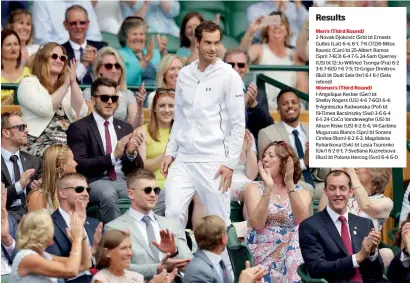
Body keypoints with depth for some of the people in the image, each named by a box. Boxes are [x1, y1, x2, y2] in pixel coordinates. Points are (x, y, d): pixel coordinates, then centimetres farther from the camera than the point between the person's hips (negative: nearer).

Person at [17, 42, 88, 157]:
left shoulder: (67, 87, 19)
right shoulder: (28, 83, 3)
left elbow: (81, 113, 2)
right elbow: (45, 109, -15)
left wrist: (73, 82, -4)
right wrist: (65, 86, -9)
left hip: (68, 144, 5)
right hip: (40, 144, -5)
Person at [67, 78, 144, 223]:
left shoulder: (125, 128, 20)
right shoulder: (78, 128, 5)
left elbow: (138, 168, 18)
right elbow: (79, 165, -7)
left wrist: (132, 153, -6)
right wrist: (112, 157, -16)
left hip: (123, 180, 4)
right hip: (95, 180, -4)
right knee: (108, 194, -38)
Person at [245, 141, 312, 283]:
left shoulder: (302, 192, 8)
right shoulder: (254, 189, 6)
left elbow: (302, 221, -13)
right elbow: (257, 223, -10)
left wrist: (290, 185, -19)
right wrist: (268, 189, -18)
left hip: (291, 252, 2)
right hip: (262, 255, -2)